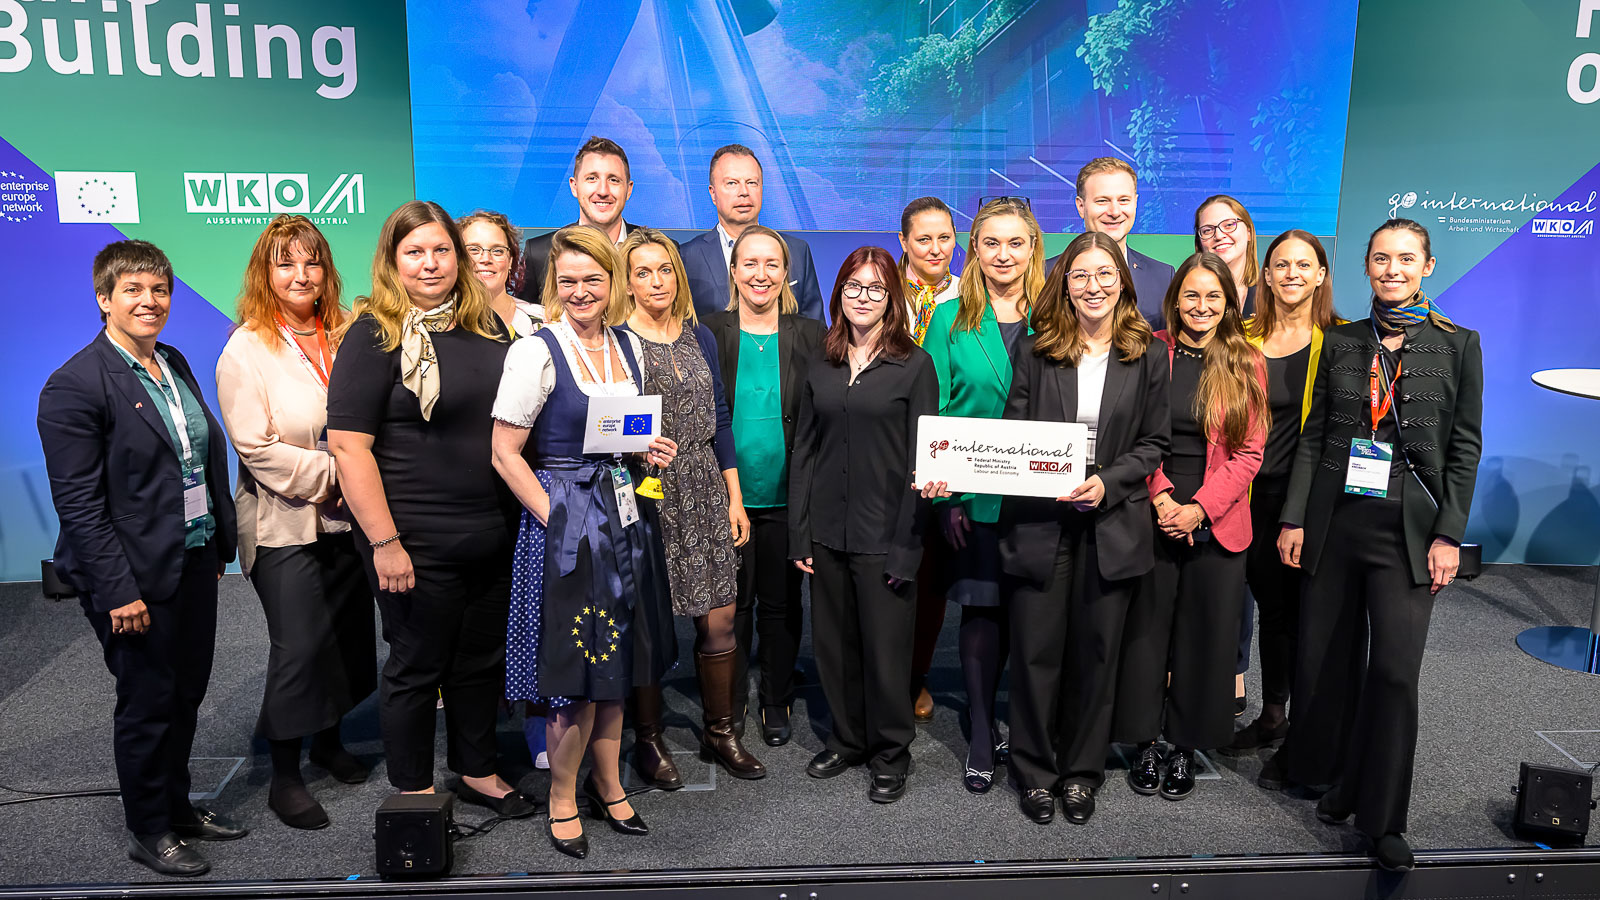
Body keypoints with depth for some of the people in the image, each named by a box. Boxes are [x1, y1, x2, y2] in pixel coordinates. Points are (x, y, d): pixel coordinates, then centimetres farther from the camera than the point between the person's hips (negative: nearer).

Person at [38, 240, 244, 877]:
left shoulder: (174, 364, 9)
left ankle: (177, 806, 36)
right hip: (138, 578, -7)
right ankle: (148, 831, 26)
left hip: (196, 561, 7)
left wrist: (220, 541, 13)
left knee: (186, 693, 18)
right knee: (147, 703, 7)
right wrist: (119, 592, -19)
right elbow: (79, 504, -17)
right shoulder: (75, 385, -14)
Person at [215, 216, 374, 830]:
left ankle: (328, 741, 36)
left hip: (350, 520, 5)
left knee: (348, 636, 13)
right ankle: (284, 776, 17)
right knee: (298, 648, -1)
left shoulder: (345, 338, 7)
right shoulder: (247, 349, -8)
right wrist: (334, 477, -17)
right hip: (286, 526, -5)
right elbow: (256, 448, -15)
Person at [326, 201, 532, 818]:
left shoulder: (485, 327, 8)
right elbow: (348, 444, -15)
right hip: (417, 545, -6)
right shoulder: (375, 334, -10)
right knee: (417, 665, 8)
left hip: (491, 535, 6)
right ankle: (414, 792, 27)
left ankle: (477, 771, 36)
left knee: (482, 657, 17)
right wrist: (384, 542, -19)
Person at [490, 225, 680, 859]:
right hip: (565, 523, -6)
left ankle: (608, 785, 32)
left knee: (616, 663, 15)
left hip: (625, 517, 6)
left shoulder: (628, 346, 8)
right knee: (576, 675, 2)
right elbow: (505, 454, -13)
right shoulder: (536, 352, -12)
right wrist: (557, 519, -16)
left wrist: (651, 452, 0)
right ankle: (562, 801, 23)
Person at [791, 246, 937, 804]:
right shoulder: (823, 366, 9)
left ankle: (891, 755, 25)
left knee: (886, 648, 5)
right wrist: (800, 534, 3)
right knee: (832, 644, 13)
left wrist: (906, 546, -12)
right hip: (828, 533, 4)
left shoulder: (914, 365, -4)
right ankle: (847, 740, 33)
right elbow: (804, 451, 9)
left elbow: (922, 459, -7)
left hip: (884, 536, -4)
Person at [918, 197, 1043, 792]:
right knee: (982, 608, 4)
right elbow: (933, 413, 0)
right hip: (974, 495, -1)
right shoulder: (950, 319, 3)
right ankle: (982, 735, 17)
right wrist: (945, 495, -9)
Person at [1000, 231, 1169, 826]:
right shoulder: (1035, 353, 5)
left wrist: (1107, 482, -12)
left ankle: (1082, 772, 27)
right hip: (1039, 524, 0)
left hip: (1113, 527, 0)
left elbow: (1153, 443, 4)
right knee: (1036, 653, 3)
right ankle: (1035, 772, 21)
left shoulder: (1147, 356, 4)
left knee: (1095, 654, 9)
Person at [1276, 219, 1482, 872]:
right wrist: (1294, 518, 2)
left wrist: (1449, 533, -5)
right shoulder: (1341, 341, 8)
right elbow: (1313, 436, 7)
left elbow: (1465, 447, 2)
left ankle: (1381, 817, 9)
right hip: (1335, 520, 2)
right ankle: (1333, 776, 28)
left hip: (1408, 527, -2)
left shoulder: (1457, 345, 3)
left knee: (1394, 669, -6)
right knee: (1325, 657, 6)